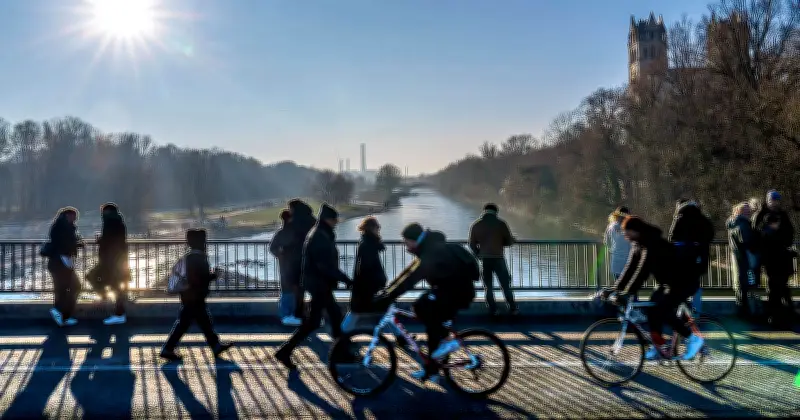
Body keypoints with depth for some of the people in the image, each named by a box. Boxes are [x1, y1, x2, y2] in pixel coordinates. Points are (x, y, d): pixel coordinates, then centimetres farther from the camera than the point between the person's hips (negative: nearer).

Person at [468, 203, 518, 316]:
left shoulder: (476, 225, 1)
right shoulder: (501, 223, -5)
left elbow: (472, 244, 3)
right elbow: (509, 241, -1)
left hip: (484, 260, 2)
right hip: (498, 259, -2)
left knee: (489, 286, 11)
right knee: (506, 285, 9)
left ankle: (493, 310, 11)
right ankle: (513, 308, 13)